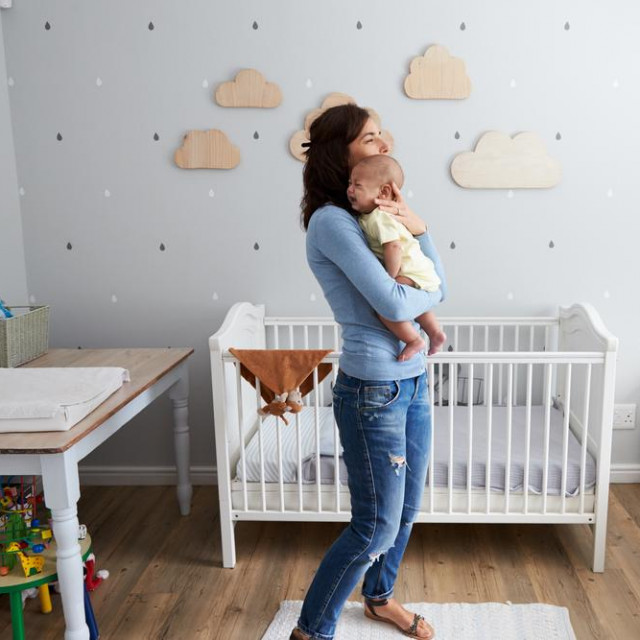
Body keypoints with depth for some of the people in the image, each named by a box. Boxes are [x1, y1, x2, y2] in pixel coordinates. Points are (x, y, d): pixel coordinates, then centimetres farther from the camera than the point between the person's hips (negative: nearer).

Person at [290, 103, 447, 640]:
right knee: (376, 527, 2)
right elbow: (395, 305, -24)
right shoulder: (331, 220, -17)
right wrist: (429, 290, -3)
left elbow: (439, 286, 6)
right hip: (373, 392, -8)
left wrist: (418, 227, -8)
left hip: (413, 382, 9)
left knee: (406, 510, 21)